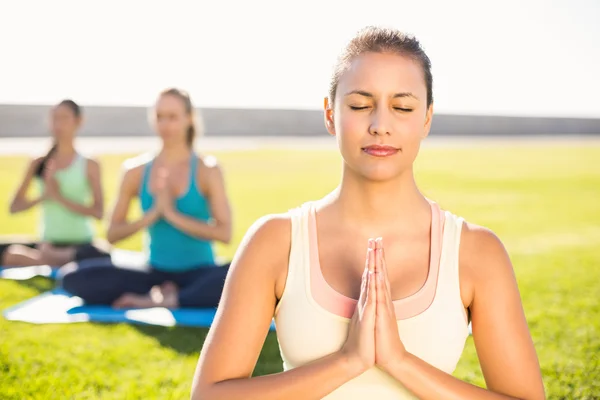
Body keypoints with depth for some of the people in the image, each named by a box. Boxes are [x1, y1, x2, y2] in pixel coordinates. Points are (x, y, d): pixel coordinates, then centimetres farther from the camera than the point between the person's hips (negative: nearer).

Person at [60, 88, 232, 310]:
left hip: (199, 274, -2)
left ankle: (169, 300, -24)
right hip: (157, 274, 2)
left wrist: (173, 215, -15)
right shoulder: (136, 171, 7)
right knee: (74, 276, -20)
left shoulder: (207, 170, 1)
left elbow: (224, 232, -10)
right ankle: (162, 292, -19)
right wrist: (151, 215, -11)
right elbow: (112, 234, 3)